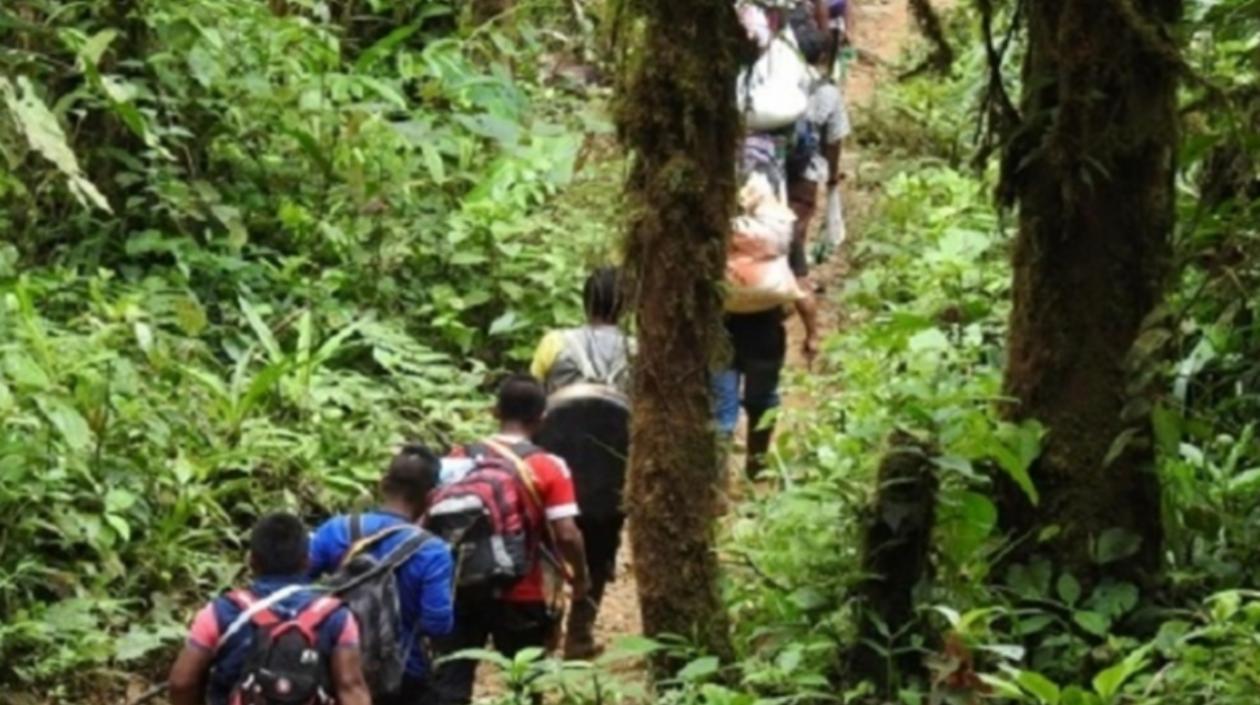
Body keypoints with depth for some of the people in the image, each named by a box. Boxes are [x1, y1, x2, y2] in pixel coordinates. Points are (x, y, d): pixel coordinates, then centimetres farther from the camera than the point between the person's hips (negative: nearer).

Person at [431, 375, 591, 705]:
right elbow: (566, 533, -14)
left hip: (459, 586, 2)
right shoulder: (548, 467, -7)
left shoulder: (461, 457, 3)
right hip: (521, 595, -2)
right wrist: (580, 577, 4)